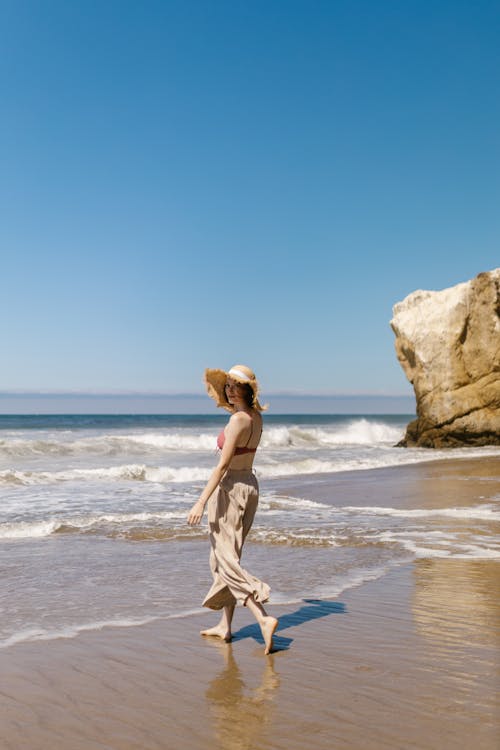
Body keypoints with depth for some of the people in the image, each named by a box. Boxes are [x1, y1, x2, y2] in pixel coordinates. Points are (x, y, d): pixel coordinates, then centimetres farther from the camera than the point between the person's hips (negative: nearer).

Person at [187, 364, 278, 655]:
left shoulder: (238, 419, -19)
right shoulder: (256, 416, 5)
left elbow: (222, 465, -23)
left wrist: (202, 502, -22)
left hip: (231, 488, -9)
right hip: (250, 485, 9)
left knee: (227, 560, -5)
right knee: (227, 555, 15)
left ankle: (264, 618, -17)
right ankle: (225, 626, 21)